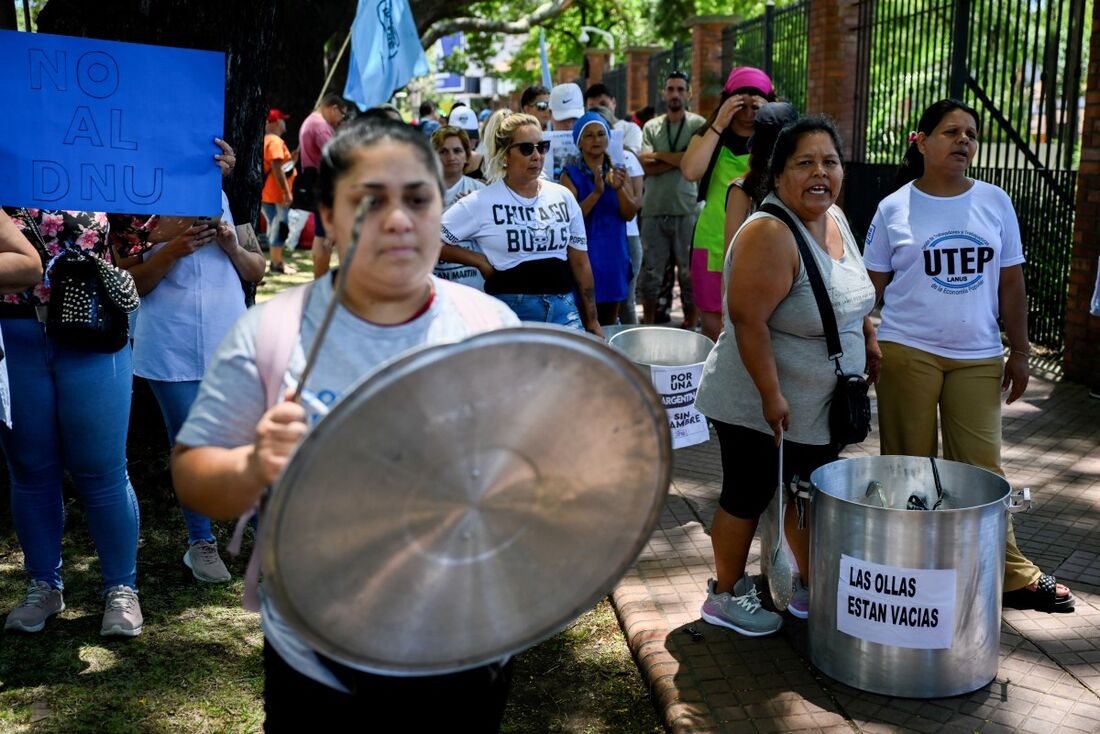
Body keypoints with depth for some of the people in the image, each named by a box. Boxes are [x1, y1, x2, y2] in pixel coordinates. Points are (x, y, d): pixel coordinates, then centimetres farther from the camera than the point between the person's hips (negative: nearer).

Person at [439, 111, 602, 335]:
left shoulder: (563, 197, 7)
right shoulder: (482, 202, -5)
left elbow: (580, 263, 11)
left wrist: (592, 321, 10)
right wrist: (480, 261, -5)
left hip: (564, 310, 3)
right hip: (509, 311, -3)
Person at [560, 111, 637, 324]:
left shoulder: (619, 171, 9)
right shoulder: (571, 175, -3)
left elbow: (630, 214, -1)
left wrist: (619, 188, -20)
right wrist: (596, 192, -27)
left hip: (614, 256, 4)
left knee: (609, 325, 12)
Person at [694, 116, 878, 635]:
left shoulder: (834, 218, 3)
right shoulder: (770, 235, -25)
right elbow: (747, 320, -28)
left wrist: (868, 340, 14)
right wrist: (771, 396, -27)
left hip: (818, 407, 8)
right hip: (758, 407, -8)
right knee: (748, 497, 7)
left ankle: (810, 588, 35)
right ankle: (726, 594, 25)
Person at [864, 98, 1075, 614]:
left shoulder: (995, 203, 6)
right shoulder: (894, 209, 1)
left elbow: (1011, 282, 8)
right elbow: (873, 287, 4)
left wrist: (1019, 351, 5)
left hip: (978, 357, 2)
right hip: (907, 353, -1)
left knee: (981, 467, 4)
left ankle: (1010, 572, 15)